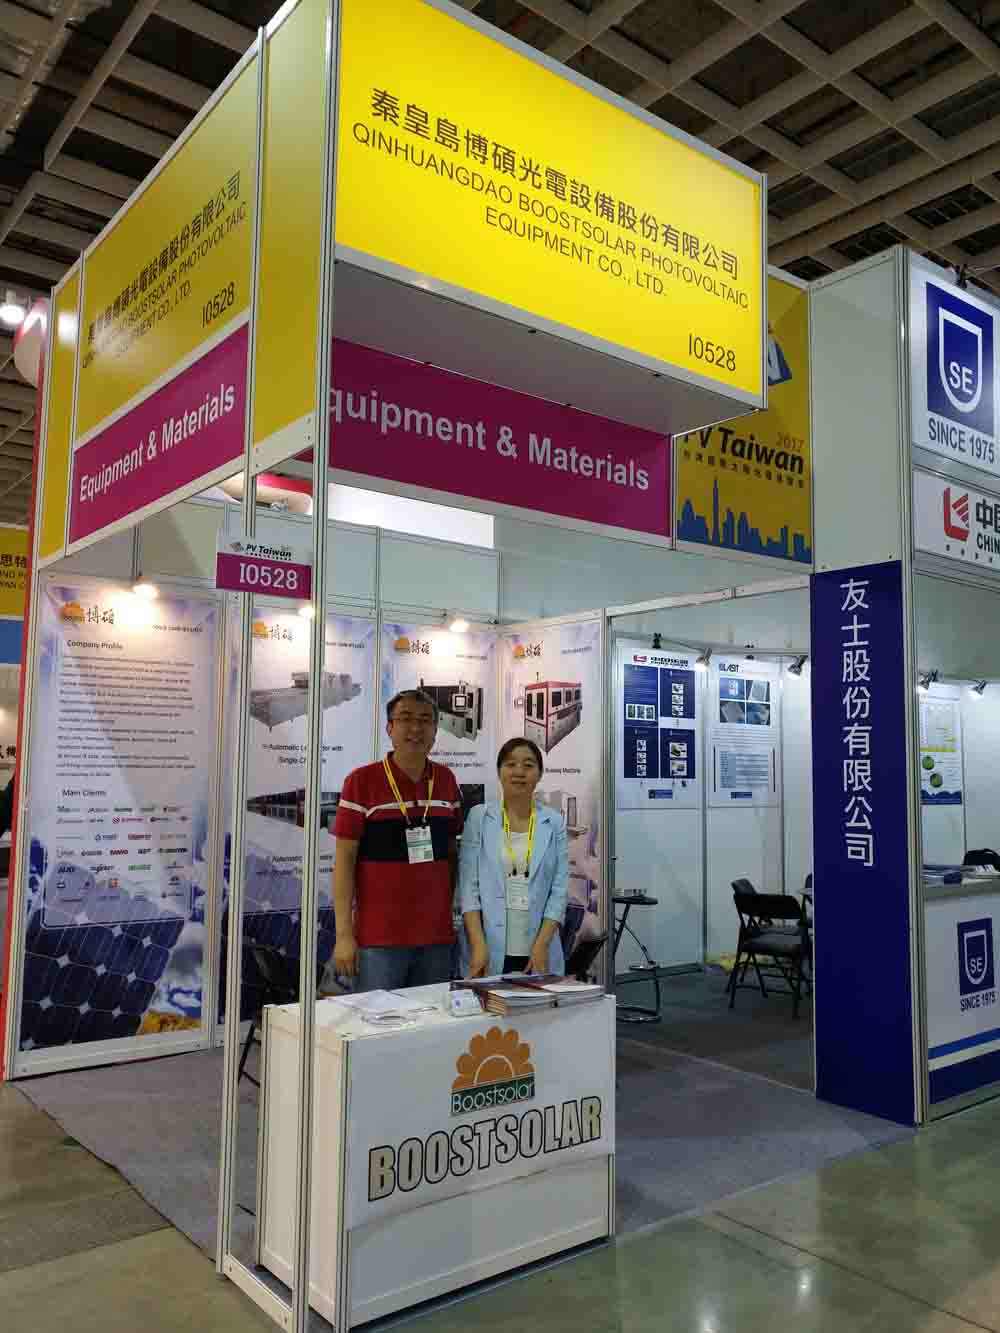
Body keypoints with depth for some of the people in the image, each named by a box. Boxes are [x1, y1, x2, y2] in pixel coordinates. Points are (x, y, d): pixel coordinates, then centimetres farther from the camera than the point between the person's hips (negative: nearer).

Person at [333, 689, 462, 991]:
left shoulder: (446, 780, 7)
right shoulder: (362, 781, -6)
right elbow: (344, 860, -6)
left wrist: (453, 912, 11)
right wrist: (344, 935, -9)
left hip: (438, 937, 4)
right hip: (379, 938, -4)